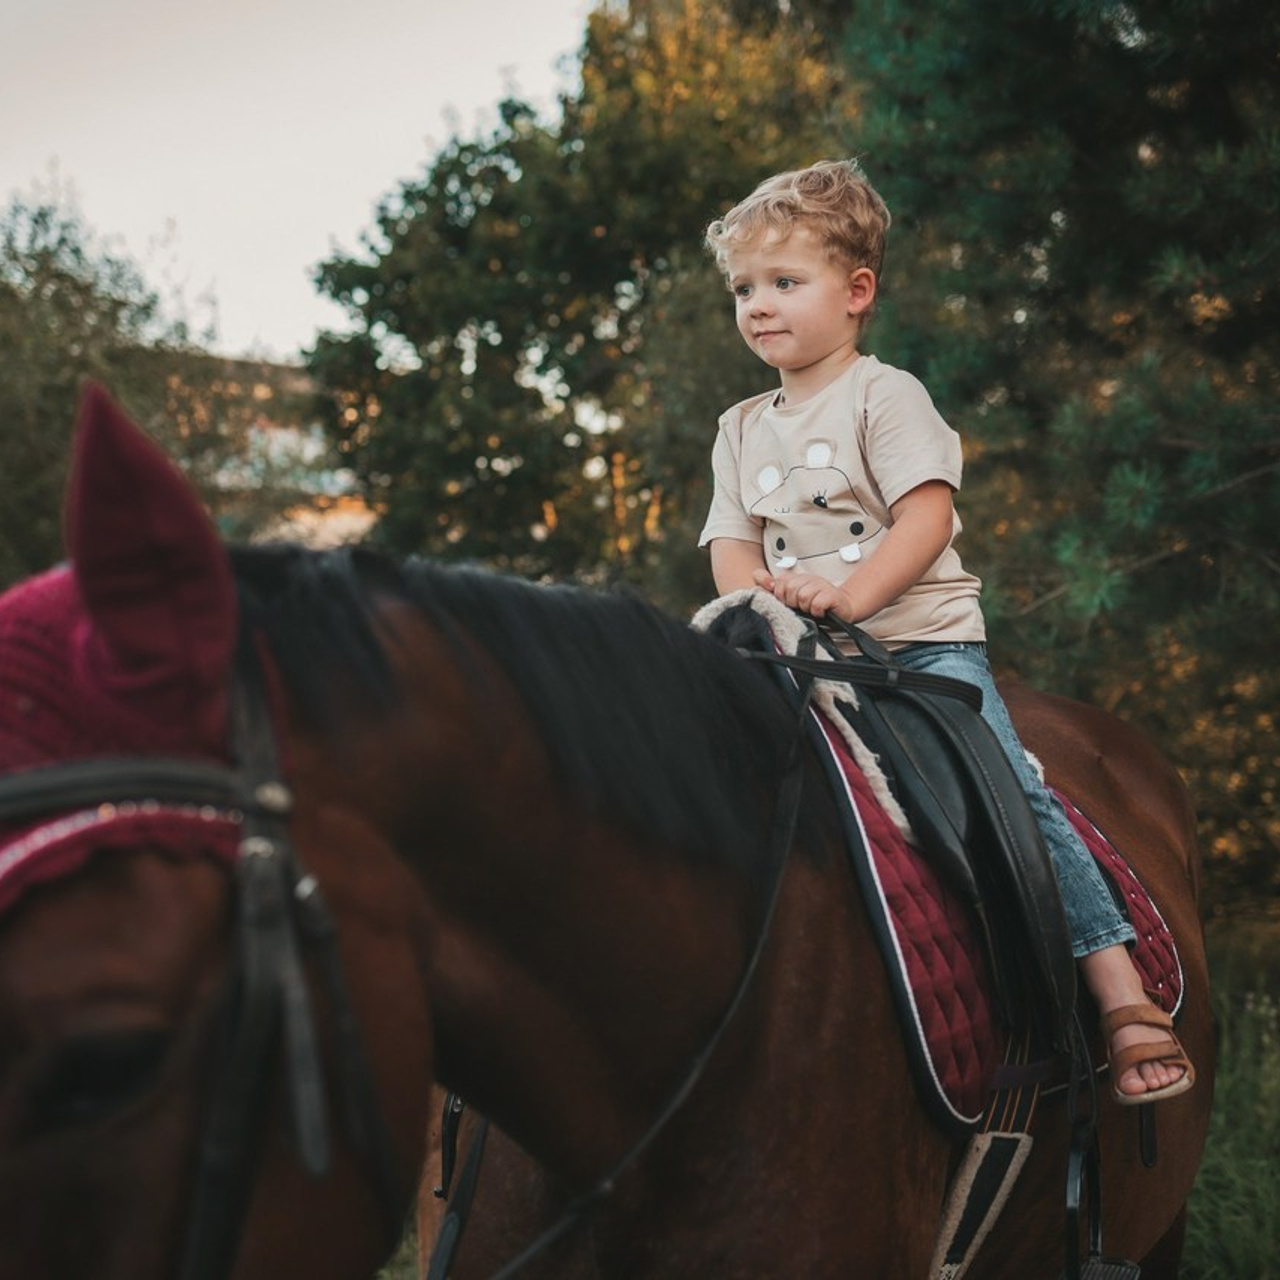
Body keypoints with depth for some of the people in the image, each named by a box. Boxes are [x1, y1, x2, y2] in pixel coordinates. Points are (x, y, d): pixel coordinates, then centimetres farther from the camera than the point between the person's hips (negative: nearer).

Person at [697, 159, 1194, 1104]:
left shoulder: (886, 395, -1)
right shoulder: (742, 429, 16)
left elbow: (927, 515, -14)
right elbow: (733, 545, 9)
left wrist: (850, 591, -30)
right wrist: (757, 591, -15)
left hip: (925, 642, -5)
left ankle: (1123, 995, -17)